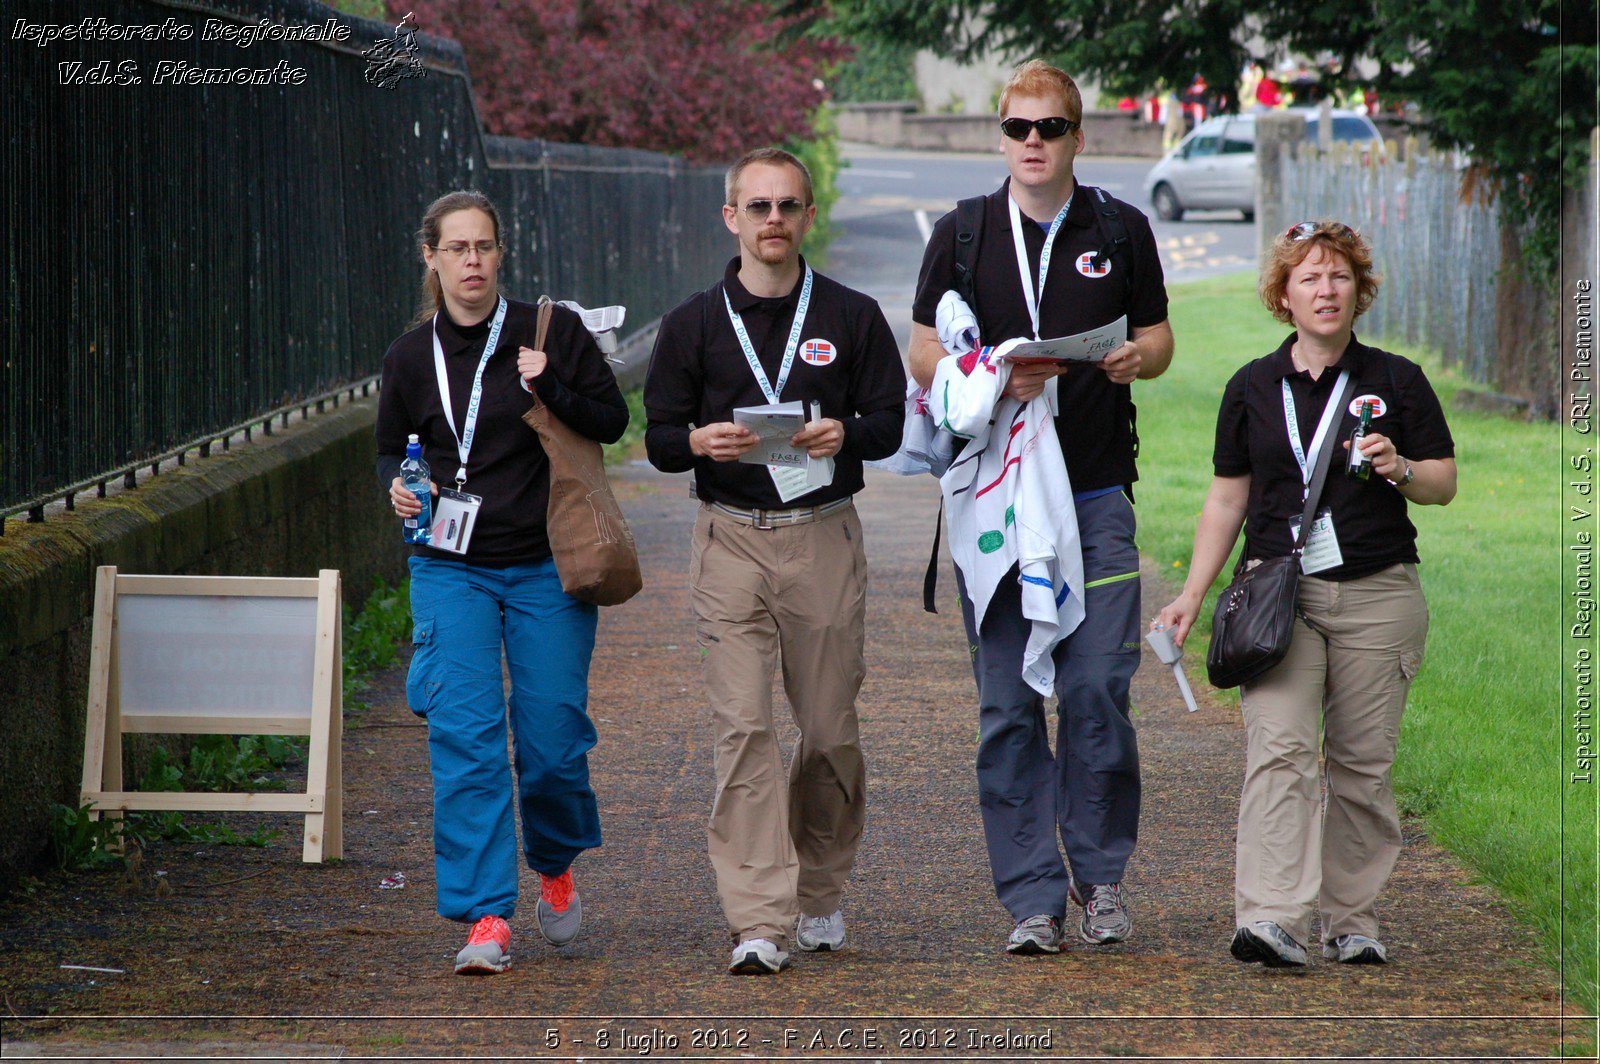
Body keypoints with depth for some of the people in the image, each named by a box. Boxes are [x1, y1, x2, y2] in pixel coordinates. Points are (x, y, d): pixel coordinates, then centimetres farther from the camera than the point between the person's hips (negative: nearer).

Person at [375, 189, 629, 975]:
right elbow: (390, 448, 16)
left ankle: (555, 866, 32)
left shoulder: (552, 332, -2)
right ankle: (486, 918, -8)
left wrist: (549, 390, -16)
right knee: (464, 739, -10)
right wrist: (397, 487, -6)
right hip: (452, 570, 1)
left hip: (546, 569, -1)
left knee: (551, 739, 1)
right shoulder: (412, 357, 3)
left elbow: (613, 420, 1)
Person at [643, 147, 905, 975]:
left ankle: (819, 892, 26)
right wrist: (700, 442, -15)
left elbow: (889, 424, 7)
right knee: (743, 727, -11)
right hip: (731, 540, -1)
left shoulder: (853, 317, 8)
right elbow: (659, 439, 8)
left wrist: (843, 434, -15)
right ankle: (760, 921, -15)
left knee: (831, 730, 5)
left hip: (825, 538, 1)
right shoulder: (694, 324, 8)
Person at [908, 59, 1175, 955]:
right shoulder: (964, 233, 7)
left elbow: (1158, 338, 14)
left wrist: (1136, 359, -10)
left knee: (1099, 692, -5)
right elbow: (924, 356, 7)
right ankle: (1033, 900, 3)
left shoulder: (1121, 231, 8)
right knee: (1008, 706, -1)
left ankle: (1102, 879, 11)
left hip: (1097, 493, 0)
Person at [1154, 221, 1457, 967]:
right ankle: (1272, 922, -25)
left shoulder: (1395, 382, 5)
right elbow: (1227, 499, 15)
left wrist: (1400, 471, -15)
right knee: (1279, 748, -15)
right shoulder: (1252, 389, 10)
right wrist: (1191, 596, 9)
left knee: (1362, 763, 1)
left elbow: (1444, 483, 7)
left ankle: (1351, 919, 14)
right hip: (1278, 593, 0)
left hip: (1377, 597, 0)